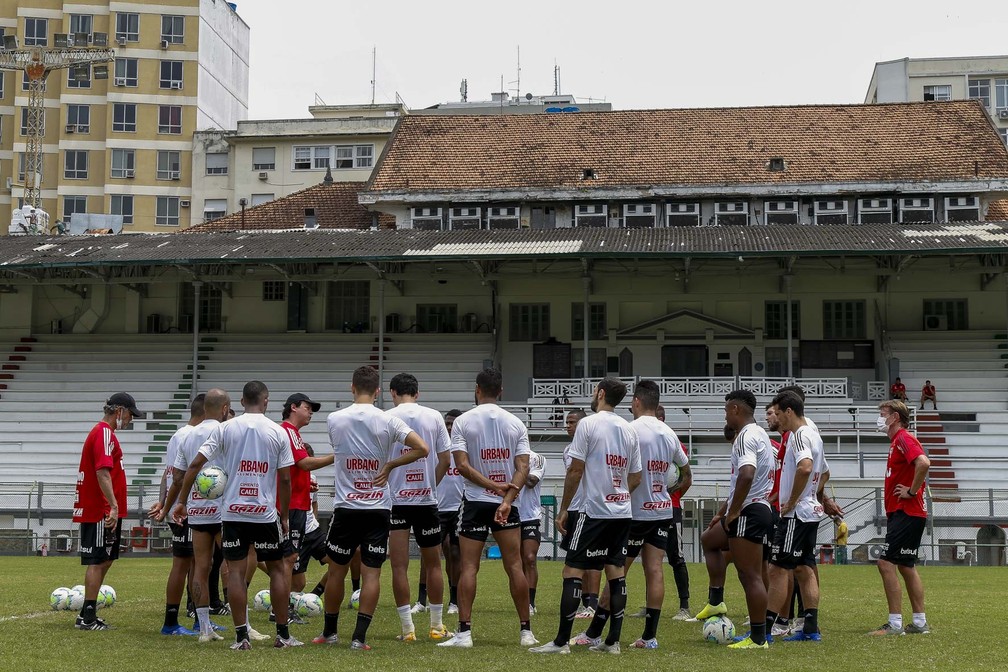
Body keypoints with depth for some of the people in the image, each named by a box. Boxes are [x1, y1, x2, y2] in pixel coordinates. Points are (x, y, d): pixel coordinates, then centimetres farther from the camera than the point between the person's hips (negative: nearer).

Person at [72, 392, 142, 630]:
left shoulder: (103, 432, 18)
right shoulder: (104, 433, -14)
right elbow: (102, 472, -23)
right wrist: (113, 506, -27)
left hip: (106, 512, 10)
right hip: (101, 512, -10)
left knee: (105, 560, 14)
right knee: (98, 562, -6)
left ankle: (87, 614, 19)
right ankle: (87, 618, -2)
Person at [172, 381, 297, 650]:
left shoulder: (225, 428, 0)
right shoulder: (278, 432, -1)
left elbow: (195, 464, -3)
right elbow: (285, 478, -1)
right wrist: (284, 516, 9)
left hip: (232, 512, 0)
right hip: (266, 512, 0)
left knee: (236, 571, 4)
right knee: (277, 569, 11)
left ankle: (241, 636, 2)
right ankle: (283, 635, 13)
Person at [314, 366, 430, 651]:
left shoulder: (334, 419, -3)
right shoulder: (387, 421, -7)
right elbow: (422, 448, -13)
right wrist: (389, 465, -4)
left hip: (346, 507, 1)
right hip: (378, 509, -1)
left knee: (336, 570, 14)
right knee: (372, 573, 2)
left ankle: (329, 632, 25)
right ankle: (359, 637, -2)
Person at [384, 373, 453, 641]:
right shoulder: (434, 417, 3)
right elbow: (445, 459, 3)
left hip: (395, 499, -2)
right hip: (427, 499, 2)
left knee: (399, 566, 1)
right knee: (432, 564, 13)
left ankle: (408, 628, -1)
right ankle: (437, 626, 18)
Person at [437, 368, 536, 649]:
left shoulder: (463, 421, -3)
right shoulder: (516, 423, 3)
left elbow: (462, 465, -12)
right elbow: (523, 468, -6)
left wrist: (493, 486, -12)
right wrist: (507, 498, -13)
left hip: (475, 501, -2)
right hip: (507, 502, 2)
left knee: (469, 567, 0)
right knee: (514, 566, 6)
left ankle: (464, 631, -4)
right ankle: (526, 631, 9)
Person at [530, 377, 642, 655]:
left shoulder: (588, 424, -8)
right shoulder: (630, 430, 10)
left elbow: (576, 471, -9)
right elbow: (635, 478, 14)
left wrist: (563, 509, -2)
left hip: (595, 511, -7)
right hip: (623, 512, 7)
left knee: (572, 571, -4)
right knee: (615, 572, 8)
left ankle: (562, 641, -6)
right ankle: (612, 640, 9)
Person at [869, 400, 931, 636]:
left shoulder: (904, 439, -13)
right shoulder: (897, 441, 18)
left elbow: (924, 463, -30)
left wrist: (912, 492, -22)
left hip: (906, 514, -11)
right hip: (900, 513, 11)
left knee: (886, 563, -13)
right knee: (906, 567, 13)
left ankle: (895, 624, -12)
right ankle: (919, 623, 18)